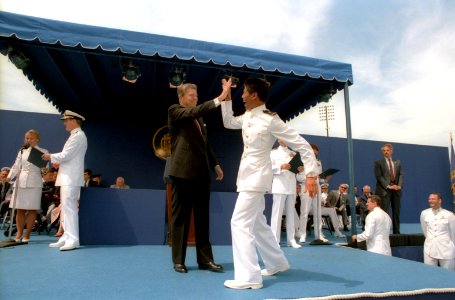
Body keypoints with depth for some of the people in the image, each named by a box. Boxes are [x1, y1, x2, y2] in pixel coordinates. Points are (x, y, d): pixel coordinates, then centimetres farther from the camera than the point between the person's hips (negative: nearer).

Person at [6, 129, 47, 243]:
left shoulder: (43, 152, 6)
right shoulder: (22, 151, 14)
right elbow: (16, 166, 9)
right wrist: (10, 176, -5)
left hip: (34, 182, -3)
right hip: (21, 181, 3)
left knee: (32, 209, -2)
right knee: (20, 209, 4)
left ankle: (27, 233, 9)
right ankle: (19, 232, 14)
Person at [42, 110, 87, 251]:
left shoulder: (78, 135, -11)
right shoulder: (75, 136, 21)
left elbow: (66, 155, -16)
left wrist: (51, 157, -1)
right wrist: (59, 163, 11)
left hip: (71, 178, -11)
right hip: (67, 177, 11)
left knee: (69, 207, -13)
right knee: (66, 207, 11)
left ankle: (73, 240, -13)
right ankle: (67, 237, 17)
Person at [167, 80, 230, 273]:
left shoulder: (198, 118, 21)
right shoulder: (174, 111, 1)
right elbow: (194, 111, -18)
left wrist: (215, 164, 15)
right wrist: (219, 99, -24)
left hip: (201, 173, 7)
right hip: (183, 173, -6)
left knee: (202, 218, 8)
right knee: (180, 217, 2)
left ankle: (205, 259, 14)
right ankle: (178, 260, 12)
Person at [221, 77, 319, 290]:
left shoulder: (270, 120, -18)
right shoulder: (247, 117, 5)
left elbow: (302, 145, -16)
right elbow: (228, 122, 23)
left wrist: (311, 174, -21)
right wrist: (226, 98, 12)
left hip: (257, 176, -9)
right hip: (248, 175, 9)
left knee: (240, 223, -11)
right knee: (256, 223, 18)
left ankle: (249, 276, -3)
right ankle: (277, 263, 34)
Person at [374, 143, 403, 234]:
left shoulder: (397, 162, 17)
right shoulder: (378, 162, 4)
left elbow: (401, 175, 8)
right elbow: (379, 176, -5)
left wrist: (399, 185, -9)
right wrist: (388, 186, -15)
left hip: (396, 190, 4)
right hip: (384, 190, -4)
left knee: (396, 212, 7)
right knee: (384, 212, -6)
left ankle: (396, 232, 13)